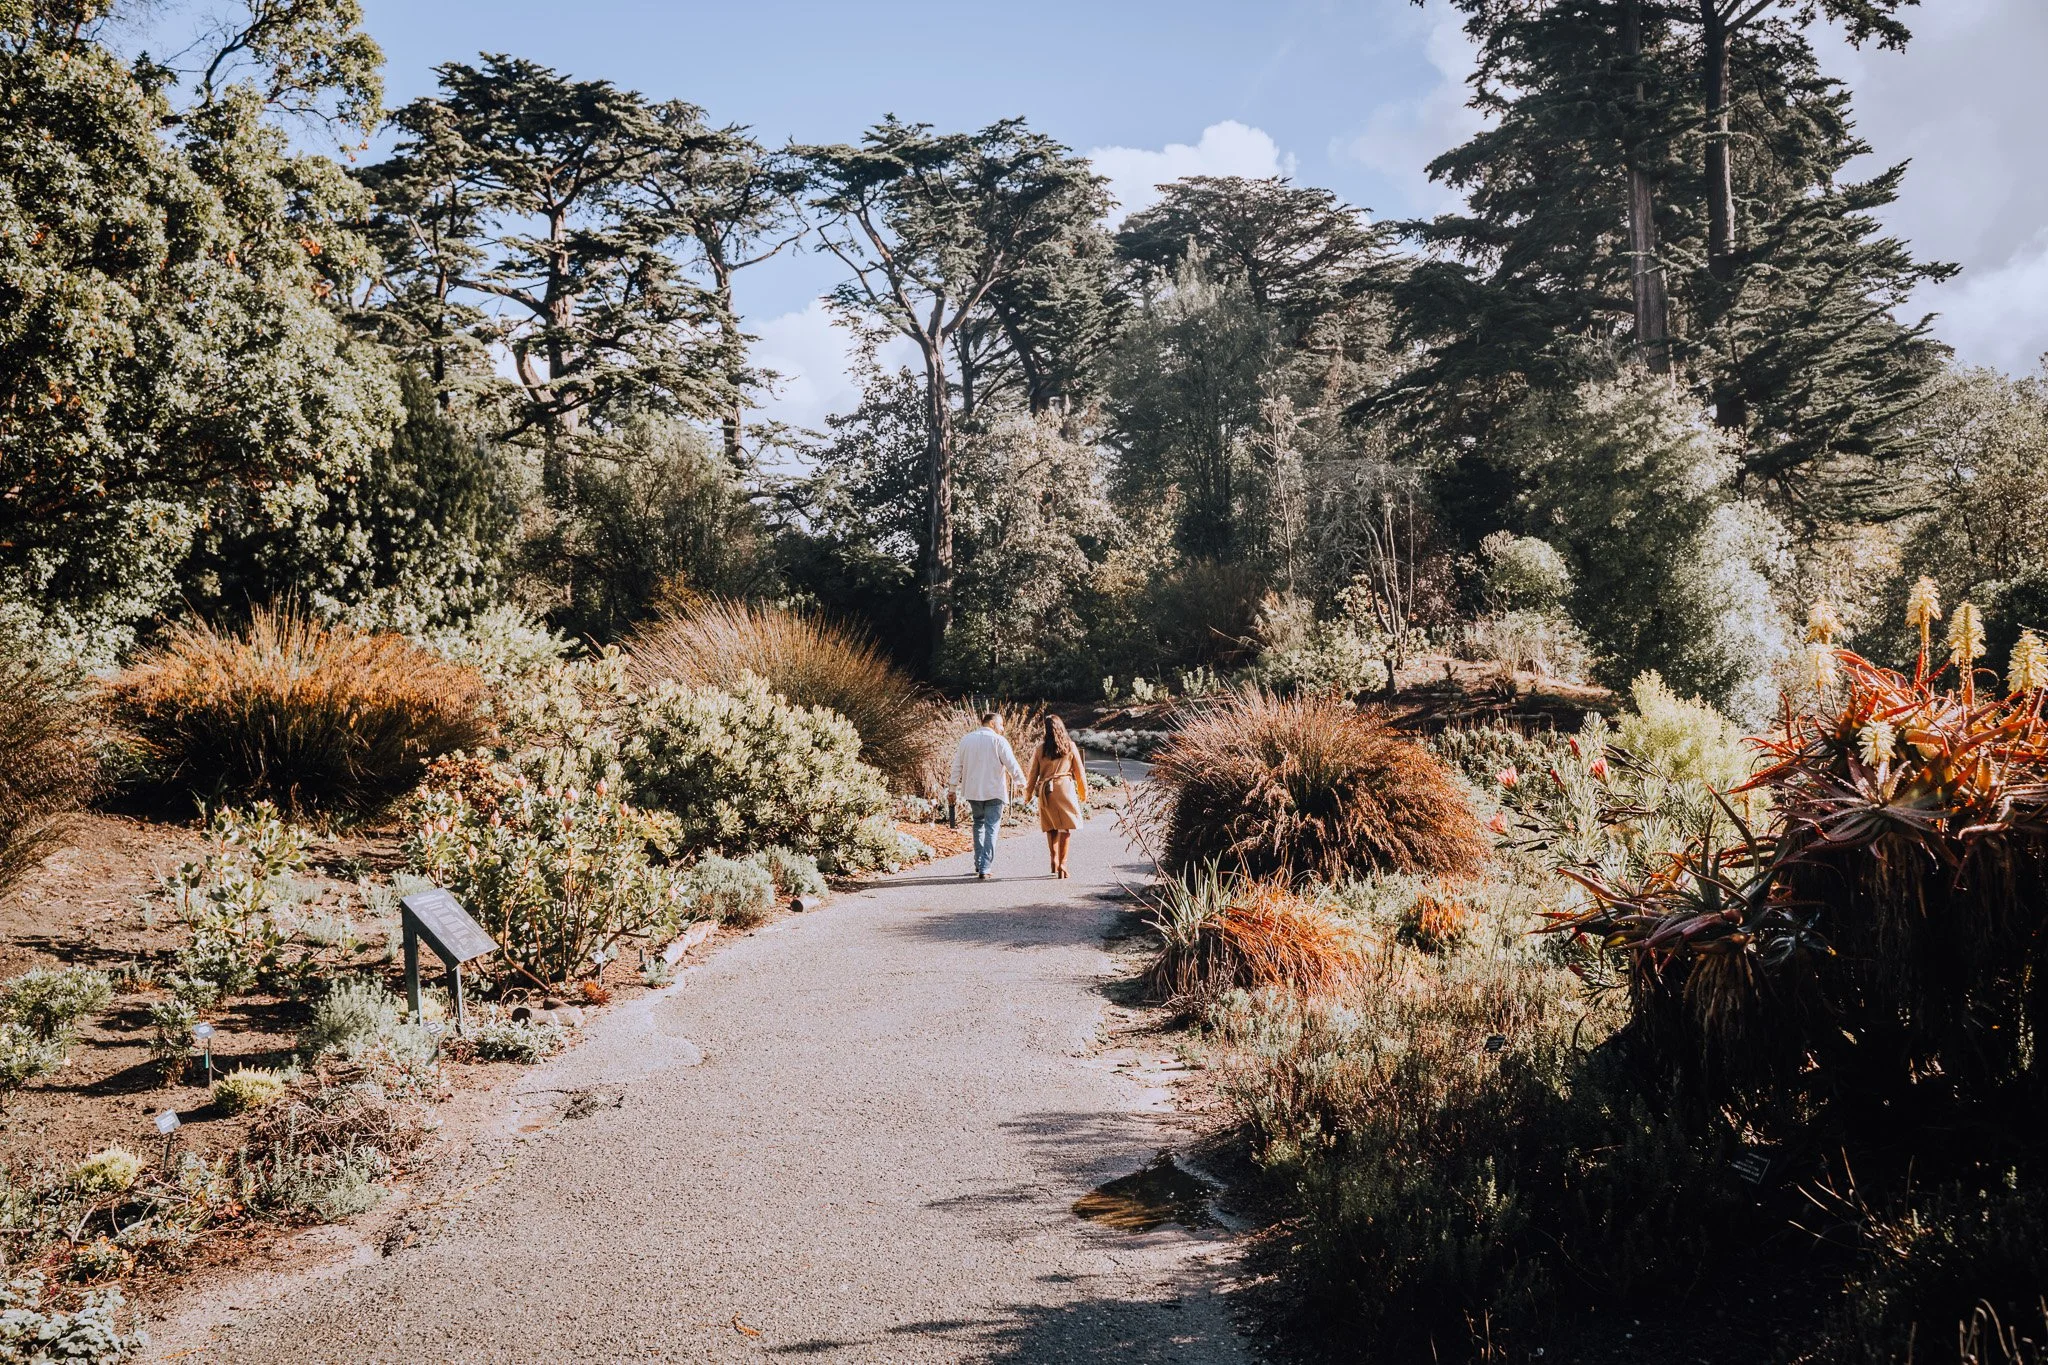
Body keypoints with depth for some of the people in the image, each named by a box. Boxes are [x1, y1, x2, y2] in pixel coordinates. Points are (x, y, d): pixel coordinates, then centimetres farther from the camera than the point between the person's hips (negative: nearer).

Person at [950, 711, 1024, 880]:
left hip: (972, 791, 5)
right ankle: (984, 869, -7)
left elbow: (957, 765, 9)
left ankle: (979, 864, 21)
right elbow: (1012, 765, -8)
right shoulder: (998, 741, -7)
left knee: (979, 824, 21)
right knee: (991, 829, -1)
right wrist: (1022, 783, 5)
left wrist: (954, 788, 15)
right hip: (994, 791, -4)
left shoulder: (967, 739, 7)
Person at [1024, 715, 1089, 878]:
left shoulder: (1040, 748, 3)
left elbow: (1033, 773, 7)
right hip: (1065, 788, -2)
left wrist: (1029, 793, 18)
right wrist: (1084, 792, 19)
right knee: (1067, 827, 1)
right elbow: (1079, 772, 8)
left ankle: (1054, 860, 10)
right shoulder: (1070, 746, 3)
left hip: (1045, 790, 2)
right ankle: (1062, 863, -6)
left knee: (1051, 827, 15)